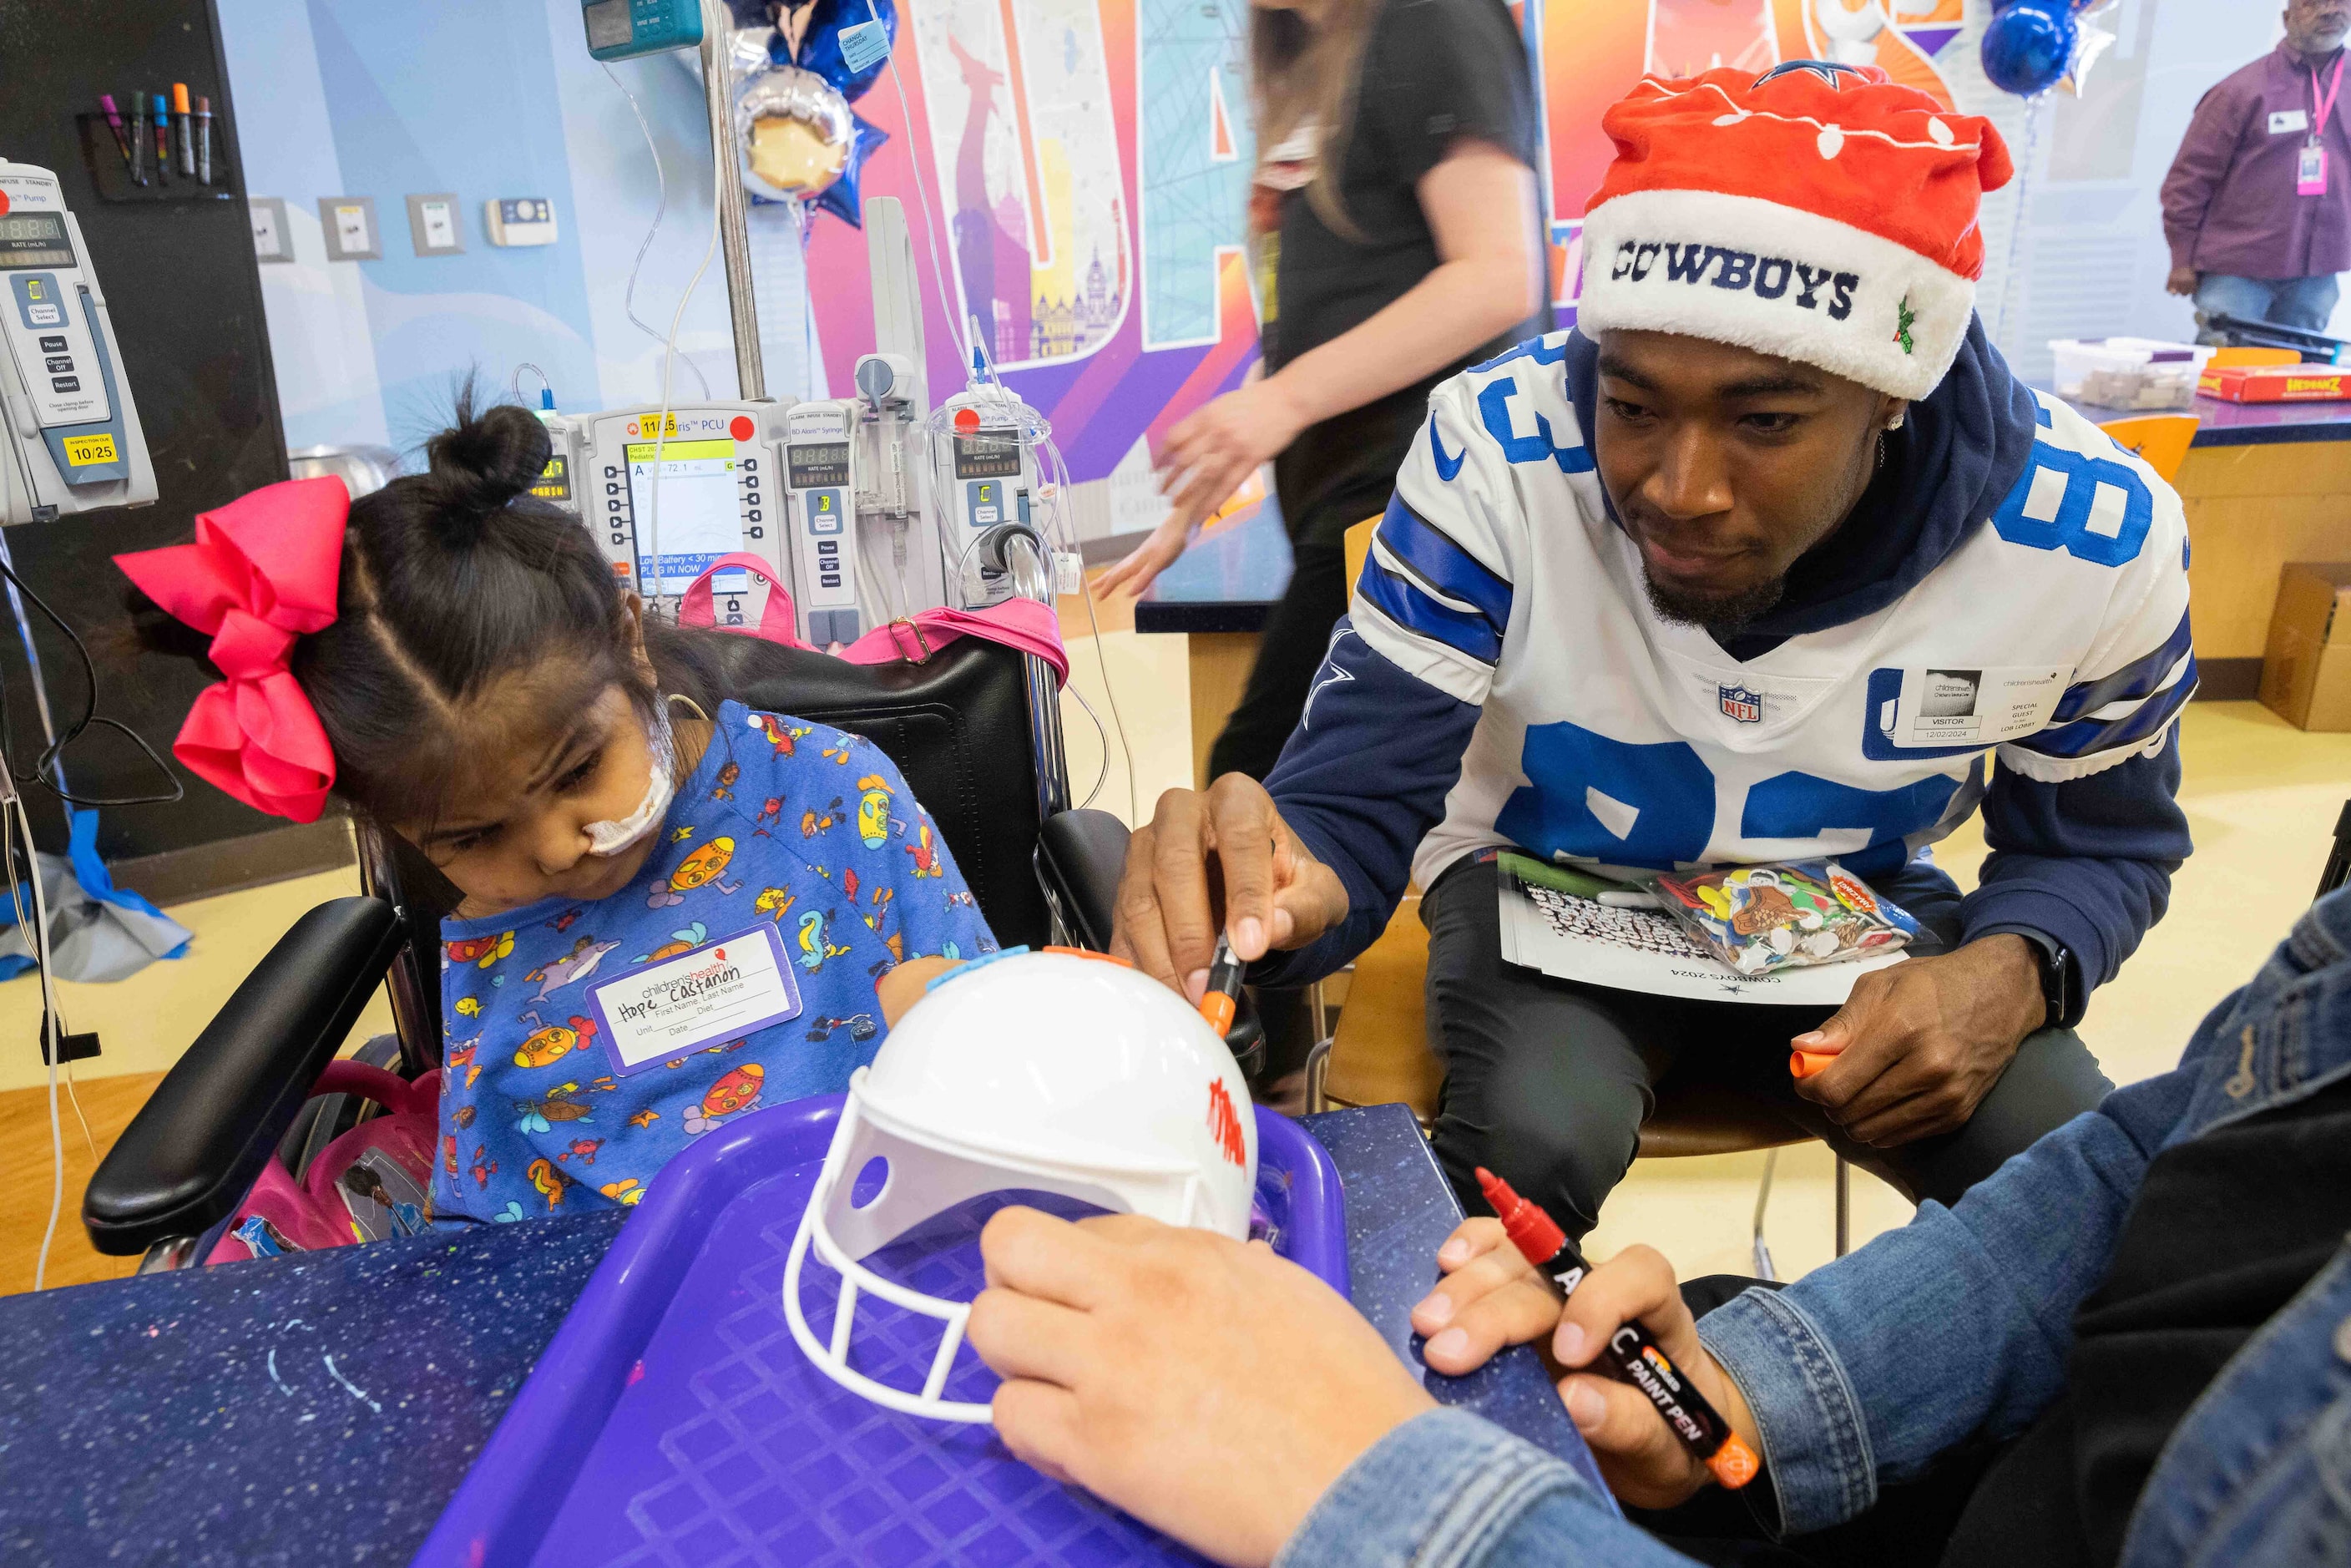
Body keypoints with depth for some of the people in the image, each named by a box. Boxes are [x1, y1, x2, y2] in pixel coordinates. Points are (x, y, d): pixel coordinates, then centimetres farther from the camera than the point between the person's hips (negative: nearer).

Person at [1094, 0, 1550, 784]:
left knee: (1257, 779, -11)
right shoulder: (1308, 64, 22)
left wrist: (1287, 398, -19)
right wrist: (1189, 508, 22)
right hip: (1347, 482, 9)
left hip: (1410, 484, -9)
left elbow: (1498, 278, -16)